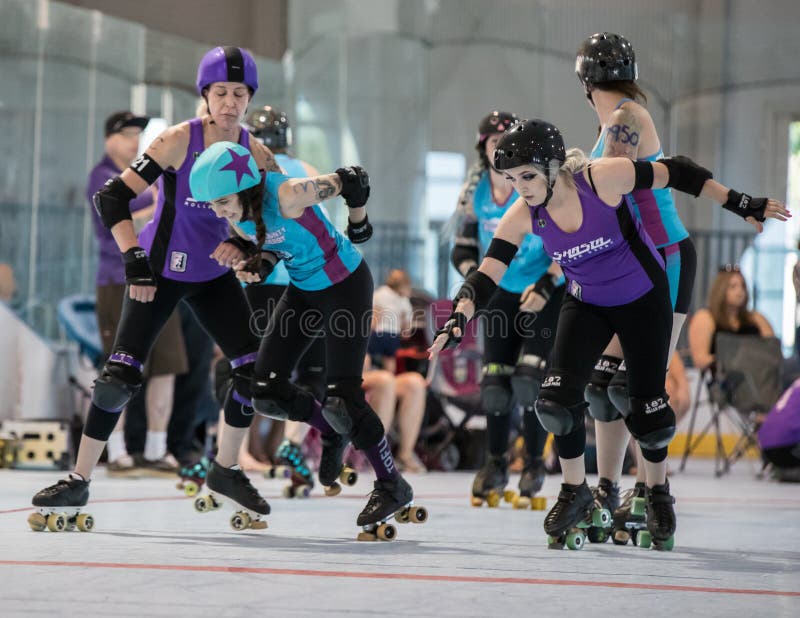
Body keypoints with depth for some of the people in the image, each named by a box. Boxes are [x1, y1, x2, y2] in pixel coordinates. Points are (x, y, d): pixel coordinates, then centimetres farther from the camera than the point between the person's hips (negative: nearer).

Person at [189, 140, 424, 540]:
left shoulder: (288, 196, -32)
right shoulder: (237, 213, -10)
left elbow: (350, 183, -19)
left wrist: (358, 227, 0)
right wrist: (260, 265, -15)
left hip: (346, 286, -7)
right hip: (302, 290, 7)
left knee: (341, 399, -12)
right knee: (267, 394, -1)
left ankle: (392, 487, 8)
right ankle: (332, 431, 28)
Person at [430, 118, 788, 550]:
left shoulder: (602, 178, -30)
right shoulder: (523, 216, -20)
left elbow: (676, 173, -18)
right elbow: (487, 275, -22)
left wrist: (740, 203, -13)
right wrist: (459, 317, -41)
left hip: (644, 301, -2)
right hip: (586, 305, 2)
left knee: (647, 411, 1)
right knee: (558, 400, -17)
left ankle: (658, 492, 32)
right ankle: (575, 492, 9)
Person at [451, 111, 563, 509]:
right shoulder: (474, 190, -4)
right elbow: (462, 247, 6)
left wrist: (547, 285, -29)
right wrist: (474, 275, -15)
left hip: (547, 293, -4)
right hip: (501, 293, 4)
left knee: (529, 378, -14)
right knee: (494, 380, 0)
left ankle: (534, 465, 3)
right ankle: (496, 465, 18)